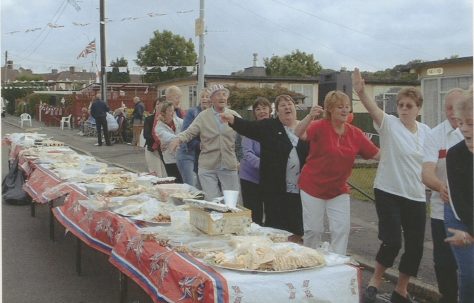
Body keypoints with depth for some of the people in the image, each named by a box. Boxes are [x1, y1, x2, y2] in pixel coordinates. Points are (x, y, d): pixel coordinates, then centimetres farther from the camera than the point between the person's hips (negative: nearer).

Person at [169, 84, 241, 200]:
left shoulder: (234, 116, 6)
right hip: (207, 168, -1)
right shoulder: (203, 116, 2)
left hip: (229, 167, 1)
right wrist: (178, 139, -20)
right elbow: (189, 132, -1)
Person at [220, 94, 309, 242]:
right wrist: (232, 119, -29)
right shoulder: (269, 126, 4)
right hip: (276, 188, -1)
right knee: (276, 226, 3)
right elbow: (248, 127, -10)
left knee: (298, 228, 8)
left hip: (300, 187, 2)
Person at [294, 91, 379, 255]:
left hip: (339, 190, 4)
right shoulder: (320, 126, -15)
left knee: (342, 228, 1)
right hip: (313, 187, -4)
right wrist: (310, 116, -50)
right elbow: (298, 134, -34)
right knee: (314, 229, 7)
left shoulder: (355, 133, -2)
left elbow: (377, 154, 2)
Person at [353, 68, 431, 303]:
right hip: (388, 193, -5)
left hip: (416, 196, 5)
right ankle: (374, 282, 12)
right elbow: (374, 110, -30)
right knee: (392, 241, -13)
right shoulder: (389, 124, -9)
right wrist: (361, 92, -48)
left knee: (415, 247, 8)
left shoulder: (426, 131, 6)